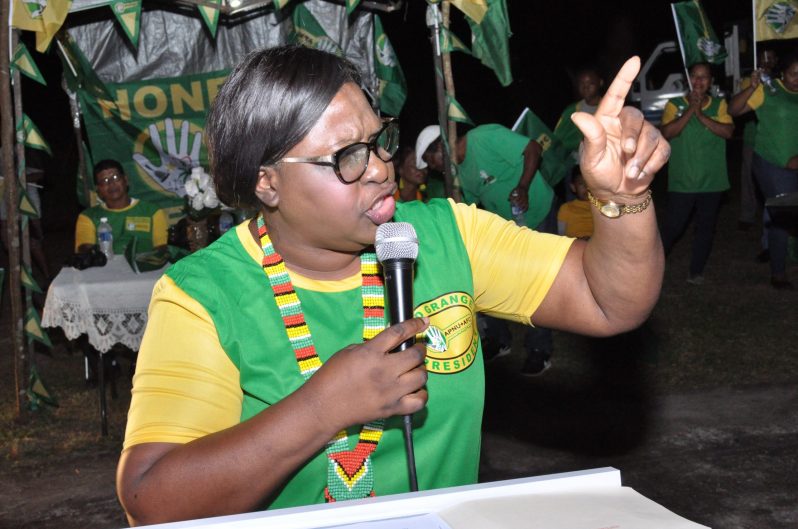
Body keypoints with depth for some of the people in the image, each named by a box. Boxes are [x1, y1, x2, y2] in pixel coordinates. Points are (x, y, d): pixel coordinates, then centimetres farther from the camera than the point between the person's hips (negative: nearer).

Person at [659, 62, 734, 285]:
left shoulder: (719, 105, 6)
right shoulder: (674, 105, 2)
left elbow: (727, 131, -9)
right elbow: (667, 132, -13)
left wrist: (702, 115, -17)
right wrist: (690, 110, -17)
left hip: (712, 181, 2)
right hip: (681, 182, -2)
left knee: (706, 228, 8)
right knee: (672, 227, -3)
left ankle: (696, 271, 20)